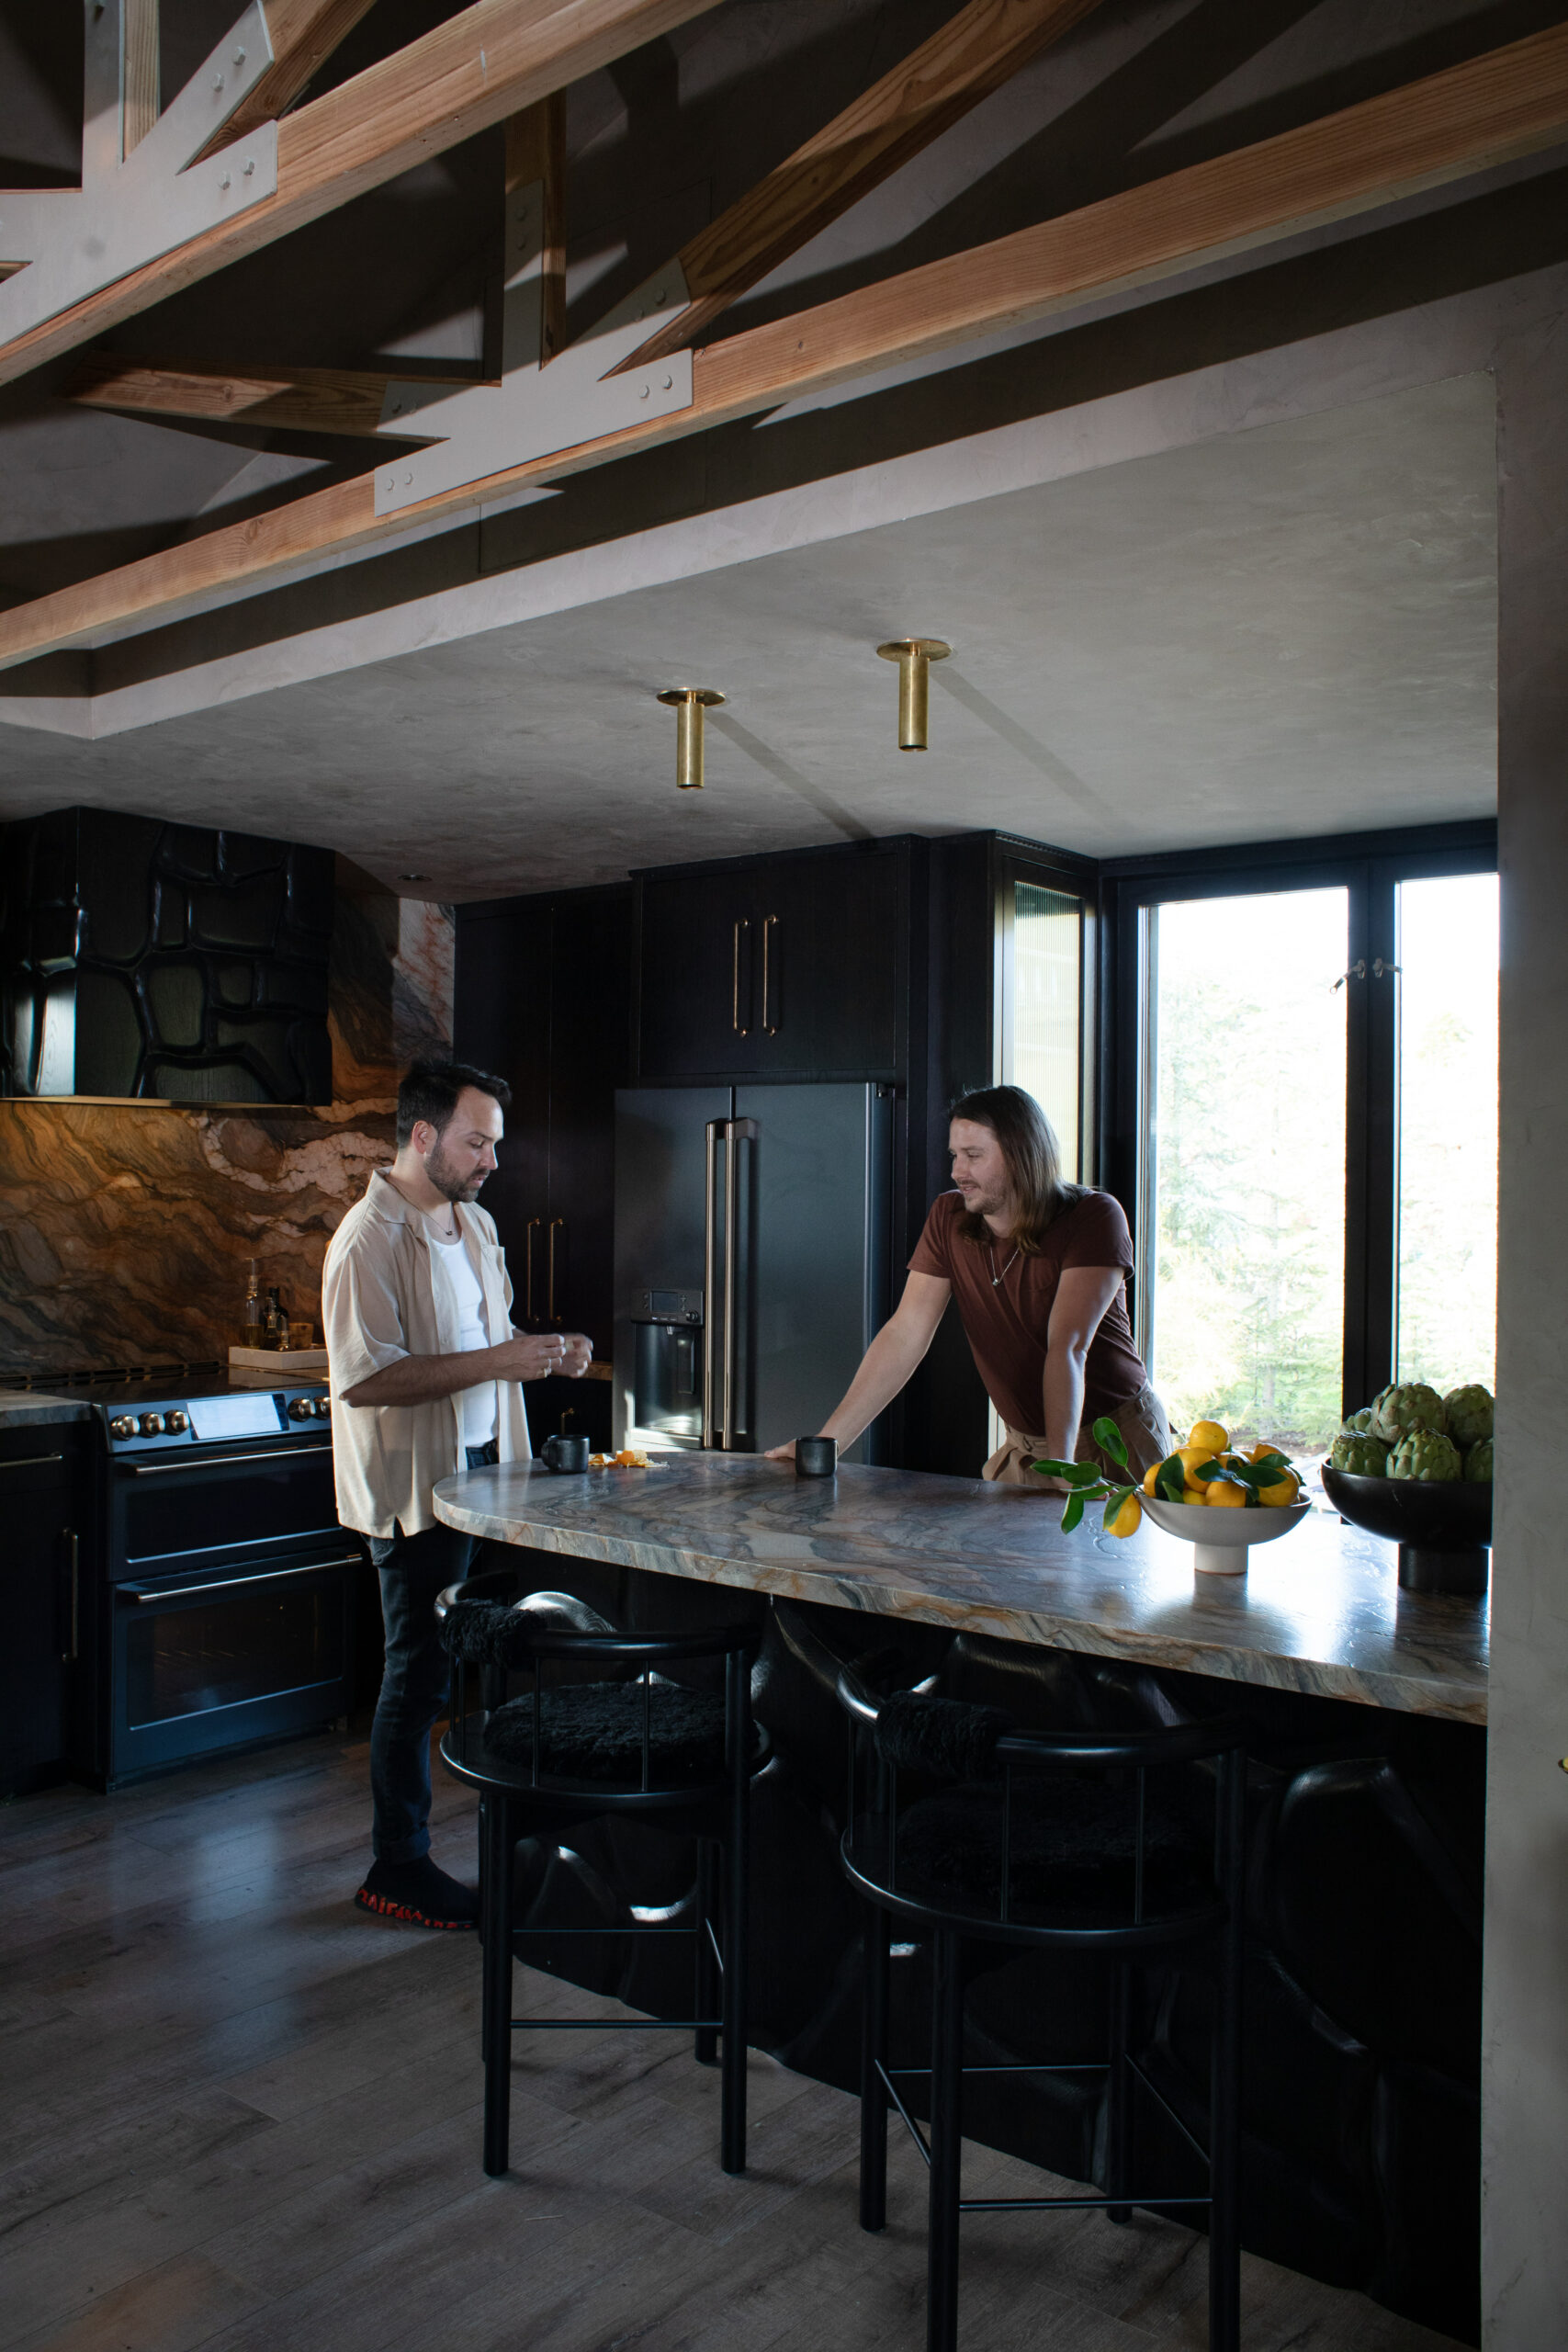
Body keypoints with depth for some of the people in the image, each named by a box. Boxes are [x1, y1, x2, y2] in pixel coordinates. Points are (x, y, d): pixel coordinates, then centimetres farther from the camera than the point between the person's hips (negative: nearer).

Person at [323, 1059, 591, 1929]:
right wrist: (494, 1362, -27)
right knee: (419, 1673, 2)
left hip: (480, 1468, 8)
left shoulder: (475, 1225, 12)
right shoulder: (370, 1239, -18)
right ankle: (398, 1871, 16)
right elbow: (364, 1378, -25)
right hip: (415, 1487, -8)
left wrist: (544, 1351, 4)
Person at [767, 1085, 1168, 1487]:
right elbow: (905, 1334, -9)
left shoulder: (1094, 1217, -18)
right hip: (1026, 1447, 4)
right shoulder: (949, 1216, -5)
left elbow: (1067, 1348, -28)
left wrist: (1058, 1466, -37)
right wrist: (825, 1443, -17)